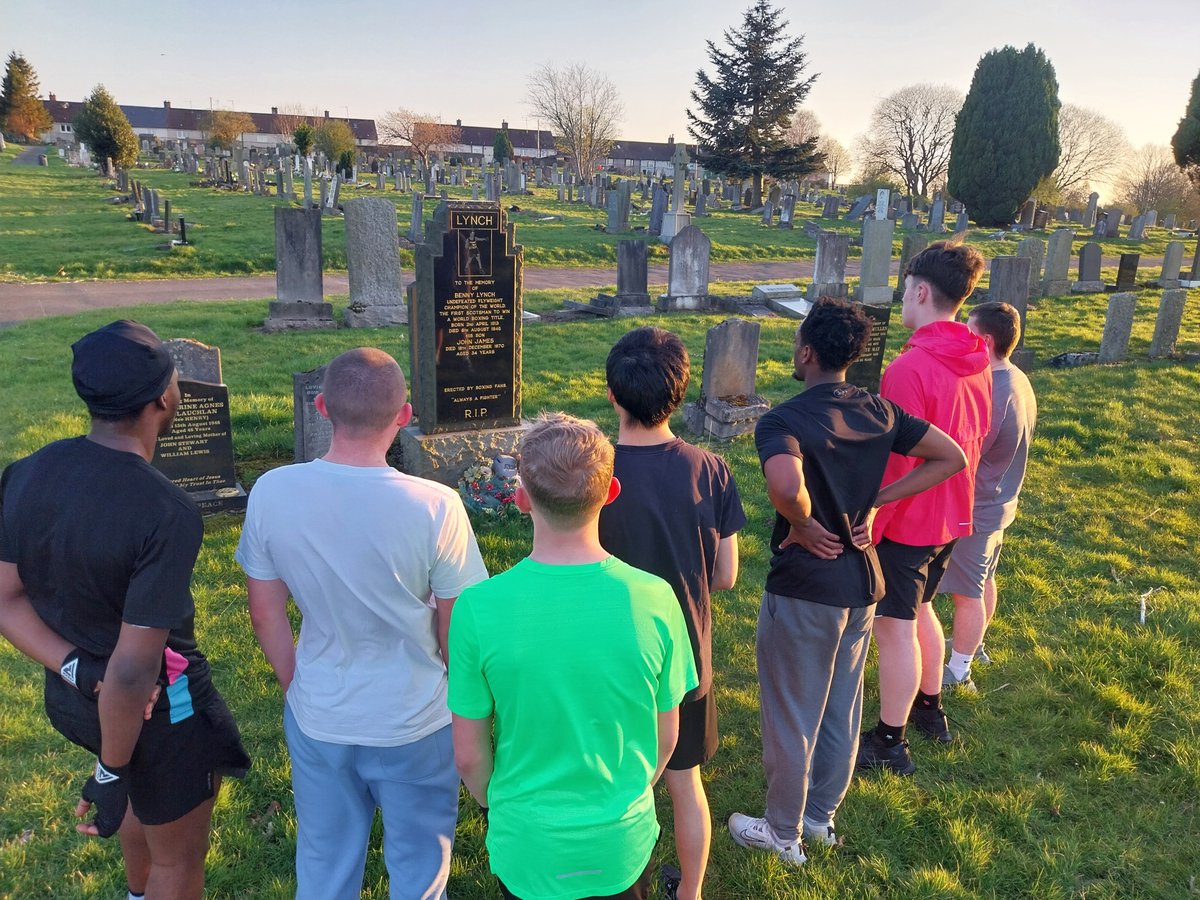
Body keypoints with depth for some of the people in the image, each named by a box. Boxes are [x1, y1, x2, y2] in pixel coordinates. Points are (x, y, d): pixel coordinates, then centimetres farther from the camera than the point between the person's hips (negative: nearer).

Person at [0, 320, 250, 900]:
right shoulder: (166, 514, -32)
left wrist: (78, 670, -14)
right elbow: (133, 671, -29)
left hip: (70, 694, 8)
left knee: (143, 795, 36)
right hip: (155, 710, -8)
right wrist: (111, 773, -16)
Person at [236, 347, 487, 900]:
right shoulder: (435, 507, -25)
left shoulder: (271, 493, -16)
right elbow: (455, 631, -14)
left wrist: (296, 687, 14)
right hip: (415, 727, -2)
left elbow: (265, 614, -3)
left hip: (317, 722, 3)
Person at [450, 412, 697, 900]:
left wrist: (497, 806, 10)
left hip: (526, 848, -1)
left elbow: (469, 755, -11)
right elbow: (665, 737, -6)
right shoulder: (654, 600, -20)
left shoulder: (478, 608, -23)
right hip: (625, 844, 1)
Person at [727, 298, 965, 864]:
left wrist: (803, 526, -20)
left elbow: (785, 485, -41)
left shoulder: (782, 421, -21)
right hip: (863, 582, 7)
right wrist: (874, 503, 1)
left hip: (803, 590, -6)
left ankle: (782, 832, 31)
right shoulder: (880, 411, 0)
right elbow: (952, 458, 6)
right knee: (842, 708, 22)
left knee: (790, 716, 12)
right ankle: (822, 815, 41)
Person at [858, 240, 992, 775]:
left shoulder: (911, 368, -25)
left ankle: (889, 742, 18)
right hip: (952, 515, 9)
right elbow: (974, 441, 12)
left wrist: (866, 528, -16)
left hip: (906, 521, -9)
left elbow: (894, 464, -24)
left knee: (896, 626, 4)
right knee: (919, 608, 25)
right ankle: (930, 709, 42)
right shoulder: (976, 364, 2)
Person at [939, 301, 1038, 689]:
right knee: (984, 579, 25)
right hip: (999, 503, 9)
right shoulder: (1019, 381, 1)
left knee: (967, 592, 4)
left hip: (974, 510, -9)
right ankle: (974, 644, 44)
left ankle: (958, 672, 18)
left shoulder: (989, 392, -31)